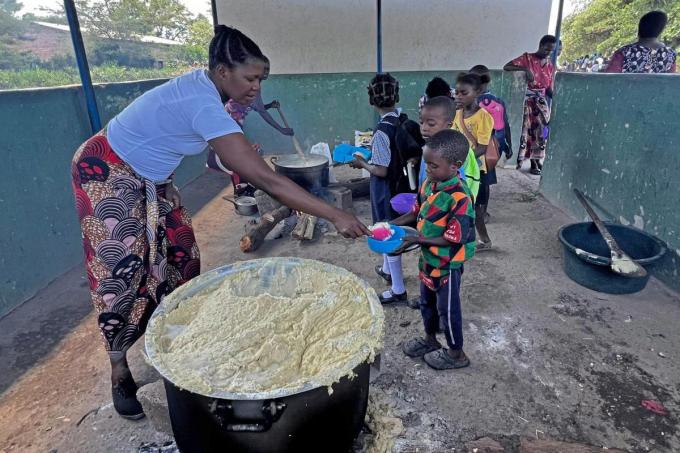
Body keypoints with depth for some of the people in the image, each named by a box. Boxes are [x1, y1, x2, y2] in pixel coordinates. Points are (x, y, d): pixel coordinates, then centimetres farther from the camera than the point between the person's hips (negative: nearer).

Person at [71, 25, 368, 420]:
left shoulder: (204, 84, -7)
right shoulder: (204, 105, -36)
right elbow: (265, 178, -41)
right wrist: (336, 216, -39)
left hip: (149, 177, 9)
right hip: (109, 174, -9)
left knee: (179, 254, 9)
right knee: (123, 270, -6)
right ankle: (119, 373, 10)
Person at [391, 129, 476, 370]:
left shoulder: (459, 198, -28)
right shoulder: (429, 184, -4)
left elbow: (453, 239, -25)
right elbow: (418, 212, 9)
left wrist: (417, 240, -26)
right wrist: (393, 224, -5)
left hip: (447, 264, -8)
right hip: (429, 258, 8)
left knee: (447, 308, 10)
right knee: (427, 302, 24)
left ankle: (456, 353, 33)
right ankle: (430, 339, 47)